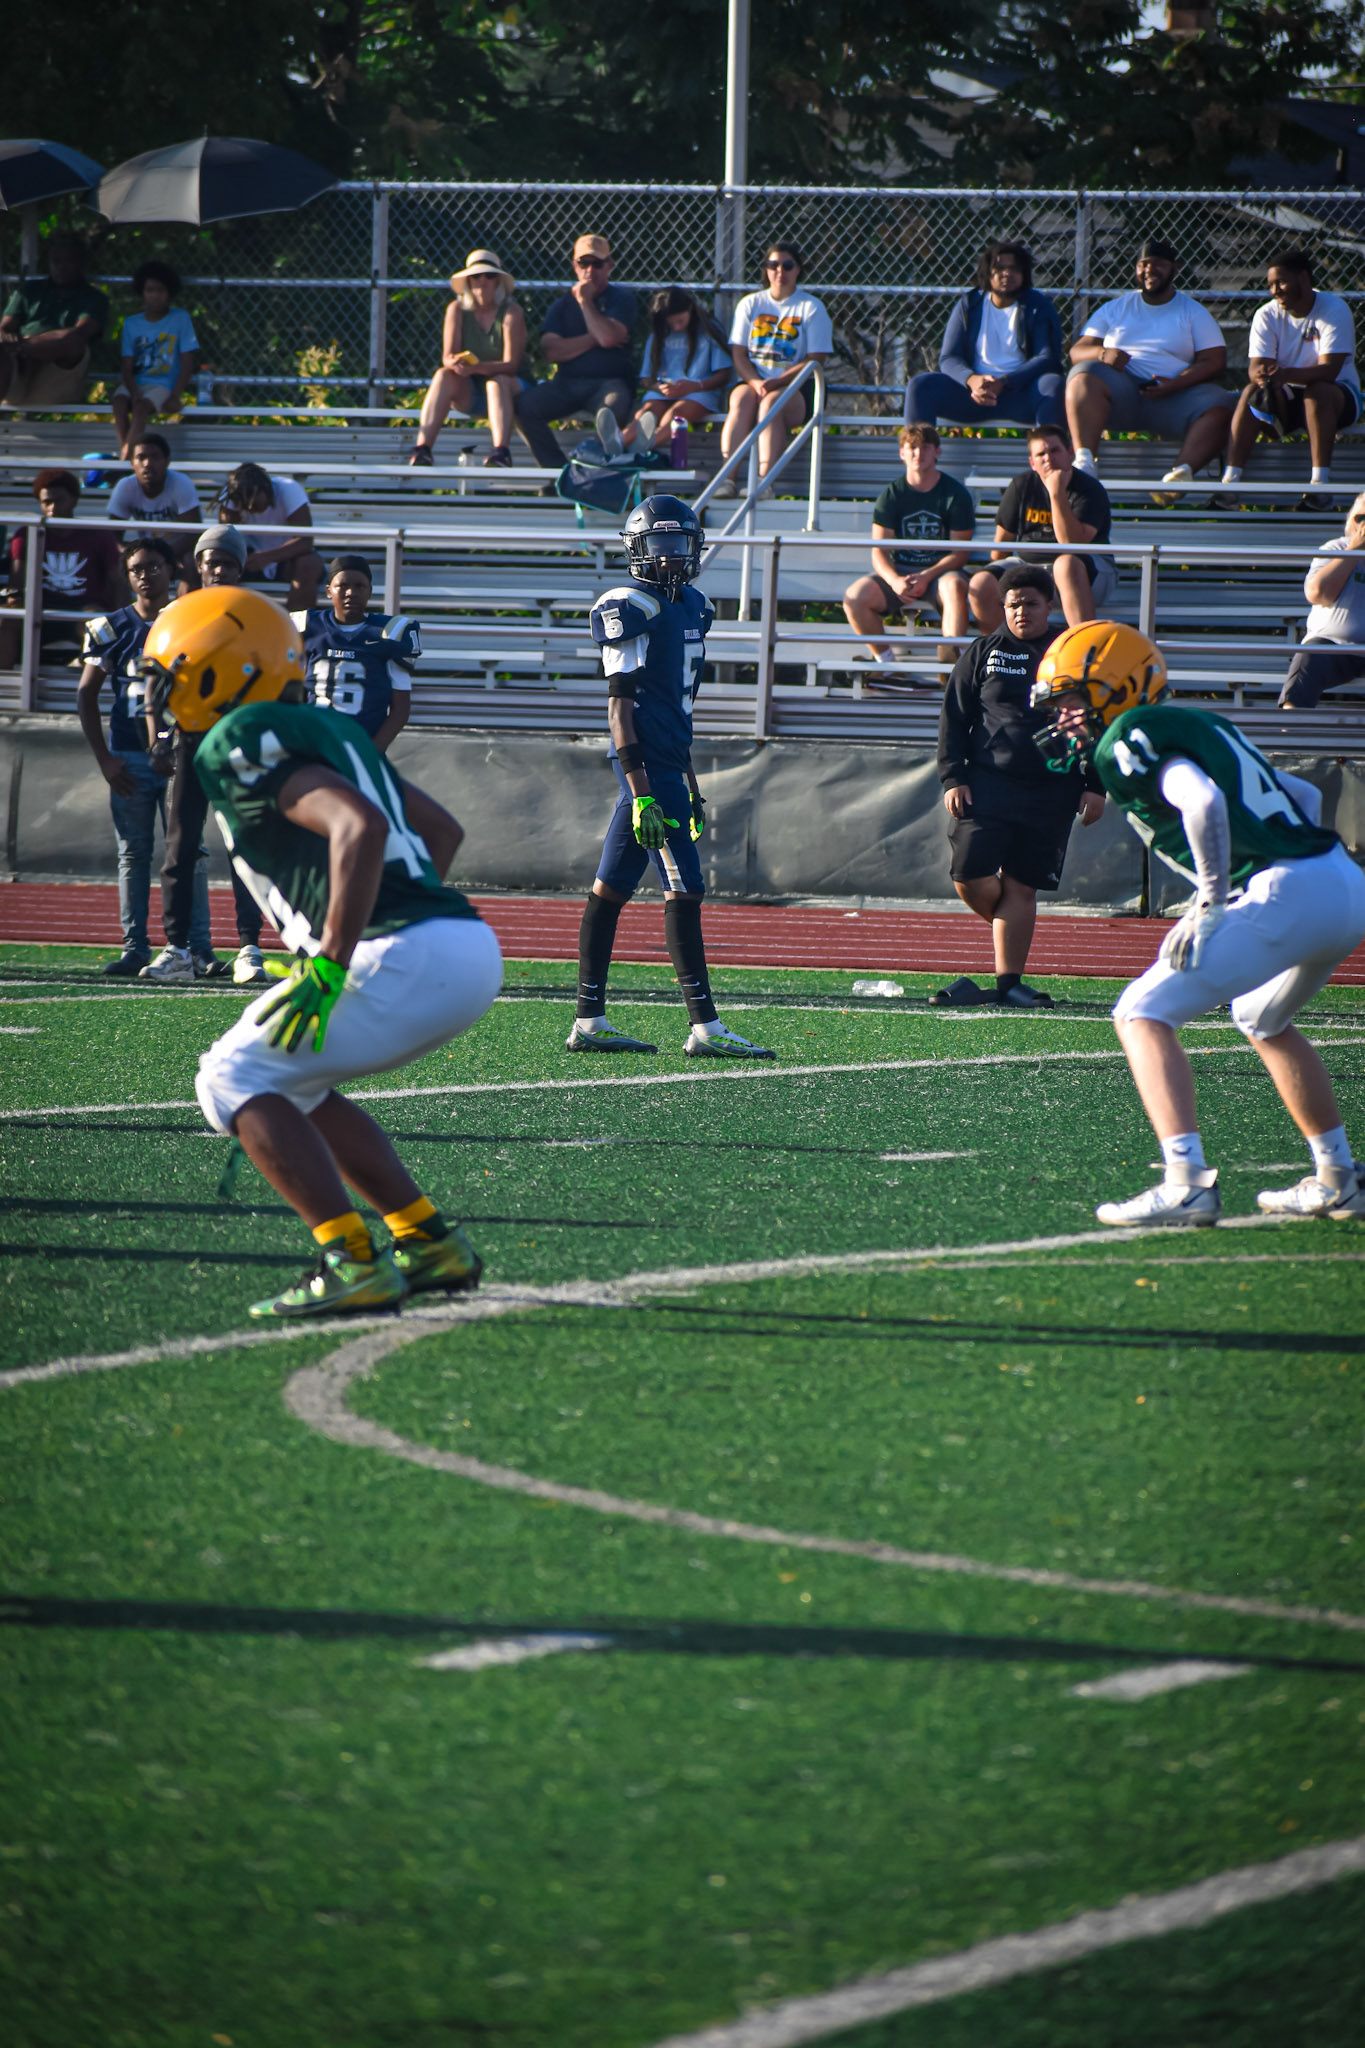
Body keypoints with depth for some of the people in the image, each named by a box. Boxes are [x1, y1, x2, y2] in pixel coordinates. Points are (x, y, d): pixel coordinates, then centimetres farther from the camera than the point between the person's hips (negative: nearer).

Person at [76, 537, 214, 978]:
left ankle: (197, 946, -1)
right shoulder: (113, 628, 4)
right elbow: (86, 693, 8)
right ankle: (134, 949, 6)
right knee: (133, 855, 3)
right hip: (129, 757, 1)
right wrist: (104, 759, 1)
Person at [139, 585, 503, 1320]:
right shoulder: (320, 728, 23)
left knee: (235, 1081, 1)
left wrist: (328, 968, -21)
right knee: (290, 1084, 24)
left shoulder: (242, 744, -6)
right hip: (471, 951, 9)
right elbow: (441, 828, 30)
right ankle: (429, 1242, 20)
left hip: (408, 958, -9)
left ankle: (353, 1264, -10)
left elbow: (361, 826, -21)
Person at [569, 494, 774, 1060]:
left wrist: (690, 785, 23)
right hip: (647, 765, -9)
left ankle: (588, 1022, 14)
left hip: (667, 763, 9)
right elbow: (621, 704, -15)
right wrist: (642, 792, -20)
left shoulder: (690, 608, 16)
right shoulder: (632, 609, -12)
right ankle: (705, 1027, -10)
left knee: (611, 889, 11)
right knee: (684, 892, -10)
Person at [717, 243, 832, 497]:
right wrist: (755, 382, -14)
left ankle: (764, 481, -47)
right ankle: (728, 478, -44)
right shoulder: (750, 304, 15)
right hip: (753, 381, 2)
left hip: (795, 388, -2)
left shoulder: (811, 308, 6)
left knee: (771, 403, -35)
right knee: (741, 399, -32)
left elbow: (815, 360, -3)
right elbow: (739, 354, 8)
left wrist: (775, 382, -17)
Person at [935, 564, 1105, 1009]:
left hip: (1051, 795, 0)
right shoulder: (984, 654, 9)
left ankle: (1009, 983, 3)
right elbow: (954, 719, 9)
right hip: (988, 784, 0)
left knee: (1021, 887, -1)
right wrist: (953, 778, -2)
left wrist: (1094, 786, 5)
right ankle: (1011, 927, 20)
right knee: (972, 879, -10)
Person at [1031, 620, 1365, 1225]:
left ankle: (1186, 1184, -20)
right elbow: (1305, 796, 29)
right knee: (1262, 1019, 34)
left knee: (1143, 1015, -6)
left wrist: (1210, 909, -16)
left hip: (1289, 896, -9)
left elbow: (1203, 802, -21)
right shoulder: (1199, 725, 25)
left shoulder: (1128, 738, -2)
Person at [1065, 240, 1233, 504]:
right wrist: (1102, 353, -12)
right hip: (1122, 394, 1)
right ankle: (1083, 460, -45)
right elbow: (1077, 351, 14)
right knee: (1084, 376, -30)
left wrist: (1176, 384, -15)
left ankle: (1184, 470, -54)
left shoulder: (1194, 312, 16)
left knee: (1218, 406, -31)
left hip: (1176, 395, -1)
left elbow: (1214, 361, 3)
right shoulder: (1116, 308, 22)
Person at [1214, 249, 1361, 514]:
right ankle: (1230, 480, -34)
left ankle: (1320, 484, -40)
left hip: (1339, 398, -3)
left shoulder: (1335, 310, -14)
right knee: (1251, 391, -26)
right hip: (1287, 402, 3)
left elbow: (1329, 370, -26)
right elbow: (1255, 367, -13)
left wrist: (1285, 375, -43)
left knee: (1318, 391, -36)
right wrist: (1261, 374, -39)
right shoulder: (1267, 315, -1)